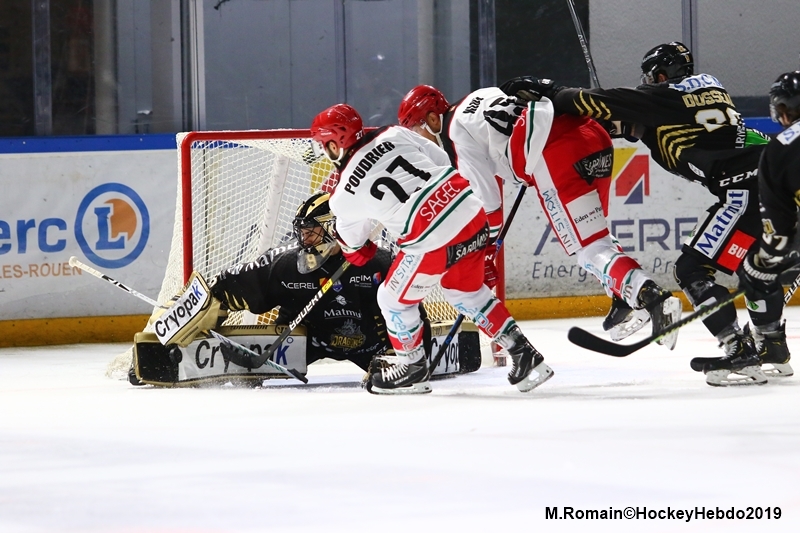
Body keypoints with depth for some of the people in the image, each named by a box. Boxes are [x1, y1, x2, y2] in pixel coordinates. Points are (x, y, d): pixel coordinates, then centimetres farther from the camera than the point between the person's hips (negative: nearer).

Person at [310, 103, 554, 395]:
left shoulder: (346, 193, 0)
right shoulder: (394, 135, 8)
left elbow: (353, 243, 18)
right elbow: (443, 161, 16)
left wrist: (357, 250, 42)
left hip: (432, 240, -6)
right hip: (472, 214, 6)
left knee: (394, 299, 19)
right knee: (466, 291, 28)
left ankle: (413, 368, 35)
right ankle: (524, 354, 24)